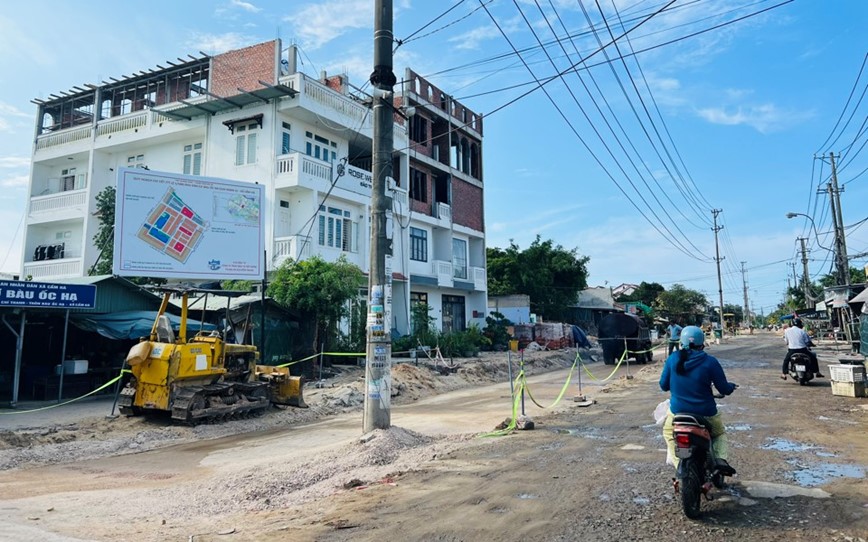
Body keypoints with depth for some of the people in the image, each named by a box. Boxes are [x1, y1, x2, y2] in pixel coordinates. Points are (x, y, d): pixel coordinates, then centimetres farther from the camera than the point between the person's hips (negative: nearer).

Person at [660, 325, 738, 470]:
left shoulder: (673, 359, -6)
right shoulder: (710, 361, -10)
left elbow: (664, 385, 3)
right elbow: (724, 389, -4)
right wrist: (732, 386, 20)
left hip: (678, 411, 0)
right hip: (705, 413, 0)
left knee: (668, 434, 27)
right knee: (720, 434, 29)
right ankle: (721, 459, 2)